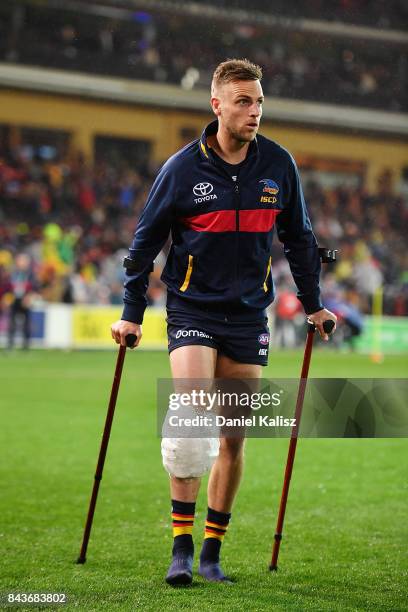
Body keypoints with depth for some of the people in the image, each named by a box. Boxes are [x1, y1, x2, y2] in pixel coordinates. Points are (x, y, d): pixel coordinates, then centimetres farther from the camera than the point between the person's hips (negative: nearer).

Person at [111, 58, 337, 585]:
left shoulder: (278, 165, 0)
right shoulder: (183, 168, -8)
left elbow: (298, 238, 14)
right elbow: (145, 241, 1)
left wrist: (312, 303, 17)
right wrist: (131, 314, 0)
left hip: (248, 315, 3)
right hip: (192, 309, -3)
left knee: (234, 437, 5)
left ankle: (212, 552, 16)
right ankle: (181, 547, -12)